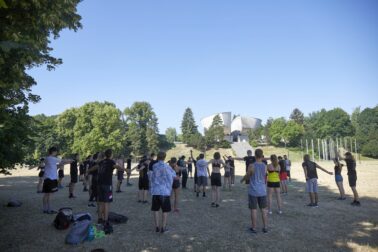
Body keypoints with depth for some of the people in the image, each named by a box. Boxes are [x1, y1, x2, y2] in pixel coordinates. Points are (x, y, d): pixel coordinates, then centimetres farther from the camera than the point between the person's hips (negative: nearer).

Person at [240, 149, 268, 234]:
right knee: (263, 209, 13)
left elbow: (247, 177, -2)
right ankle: (265, 228, 20)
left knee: (253, 210, 5)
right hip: (262, 191, 4)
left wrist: (242, 180, 19)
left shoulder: (251, 166, -15)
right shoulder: (265, 166, -3)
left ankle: (254, 228, 14)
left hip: (253, 191, -3)